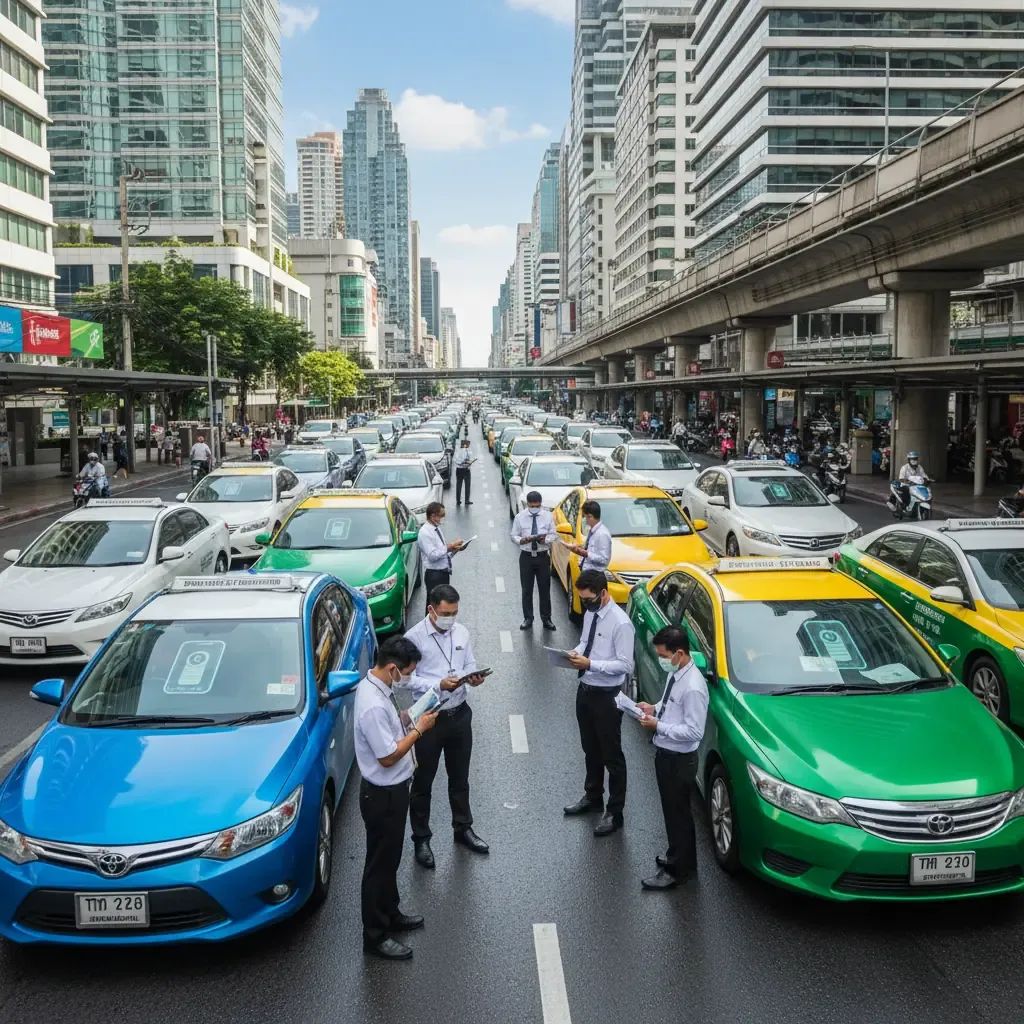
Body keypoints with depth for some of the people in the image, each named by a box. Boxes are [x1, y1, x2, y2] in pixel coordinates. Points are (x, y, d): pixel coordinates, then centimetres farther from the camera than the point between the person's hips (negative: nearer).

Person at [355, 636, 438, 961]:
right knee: (380, 863, 6)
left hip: (392, 789, 10)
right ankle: (375, 936, 22)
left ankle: (390, 914, 42)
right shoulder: (373, 705, -32)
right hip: (383, 795, -10)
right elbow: (388, 756, -26)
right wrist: (419, 729, -18)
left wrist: (407, 718, 0)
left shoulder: (376, 685, -1)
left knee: (390, 858, 24)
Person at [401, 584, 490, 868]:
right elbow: (406, 680, -16)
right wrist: (439, 684, -26)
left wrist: (473, 677, -12)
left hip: (459, 714, 5)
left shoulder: (461, 632, 0)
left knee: (460, 777, 20)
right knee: (423, 781, 10)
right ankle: (421, 839, 26)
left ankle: (463, 828, 38)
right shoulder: (414, 637, -16)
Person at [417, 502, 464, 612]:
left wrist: (454, 549, 0)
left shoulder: (437, 528, 10)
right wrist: (449, 547, -20)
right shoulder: (425, 532, -17)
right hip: (434, 574, -9)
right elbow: (432, 555, -23)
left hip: (444, 572, 9)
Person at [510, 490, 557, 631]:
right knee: (527, 590, 8)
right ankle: (528, 619, 22)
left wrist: (545, 539, -21)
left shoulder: (548, 516, -4)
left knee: (545, 589, 8)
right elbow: (514, 536, 0)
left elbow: (553, 535, 0)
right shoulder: (520, 517, -5)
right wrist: (522, 540, -20)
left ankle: (546, 619, 22)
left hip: (543, 556, 0)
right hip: (526, 556, 0)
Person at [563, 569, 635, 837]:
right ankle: (593, 797, 42)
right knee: (590, 749, 23)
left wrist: (590, 663, -27)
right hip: (585, 689, 8)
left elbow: (625, 665, -23)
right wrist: (577, 652, -5)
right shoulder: (590, 613, 2)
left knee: (611, 755, 6)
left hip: (606, 695, -8)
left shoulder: (620, 623, -23)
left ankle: (614, 812, 20)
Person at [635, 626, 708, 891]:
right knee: (671, 810, 23)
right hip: (665, 753, 9)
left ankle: (677, 870, 24)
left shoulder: (693, 687, -28)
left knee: (678, 813, 8)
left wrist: (658, 726, -24)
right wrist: (655, 708, -1)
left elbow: (694, 731, -26)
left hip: (679, 760, -9)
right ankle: (677, 856, 41)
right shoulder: (675, 673, 0)